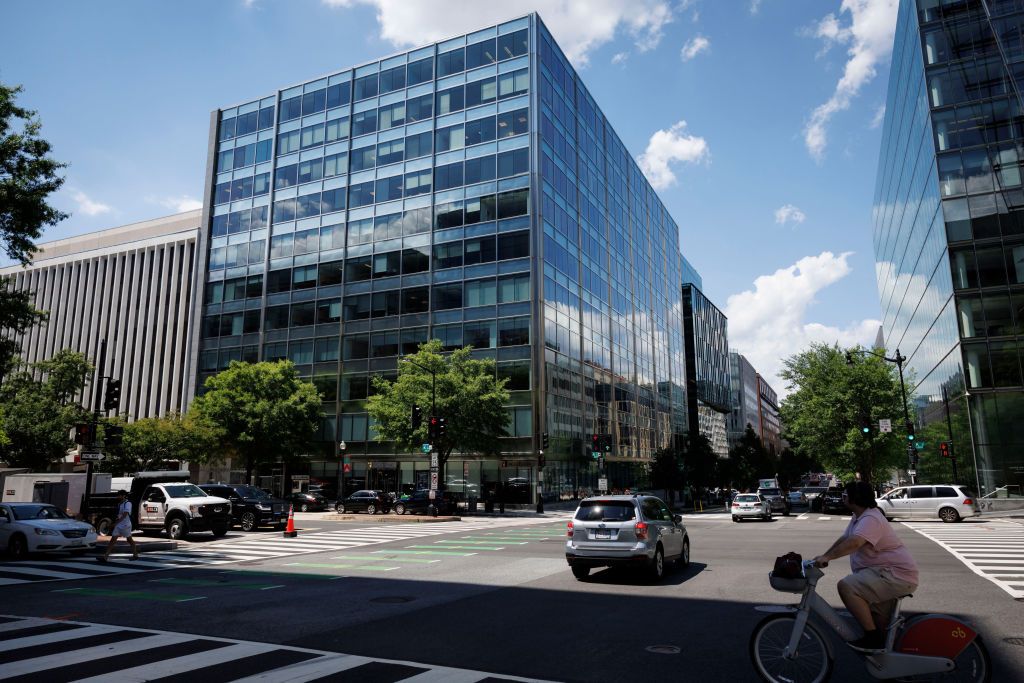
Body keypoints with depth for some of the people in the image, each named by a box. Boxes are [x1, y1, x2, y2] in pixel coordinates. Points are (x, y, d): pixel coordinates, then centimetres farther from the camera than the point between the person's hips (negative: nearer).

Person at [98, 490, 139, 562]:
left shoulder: (128, 503, -13)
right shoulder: (119, 504, 12)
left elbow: (125, 515, -23)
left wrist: (116, 523, -28)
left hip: (125, 525, -7)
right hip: (118, 526, 7)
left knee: (130, 540, 5)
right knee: (112, 540, -2)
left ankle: (135, 555, 19)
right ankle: (105, 557, -6)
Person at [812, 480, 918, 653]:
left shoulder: (870, 519, -22)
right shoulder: (858, 517, 12)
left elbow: (854, 543, -38)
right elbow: (843, 539, 16)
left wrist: (827, 558, -41)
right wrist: (822, 556, 6)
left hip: (897, 575, -11)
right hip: (886, 573, 11)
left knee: (846, 587, -26)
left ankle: (873, 638, -20)